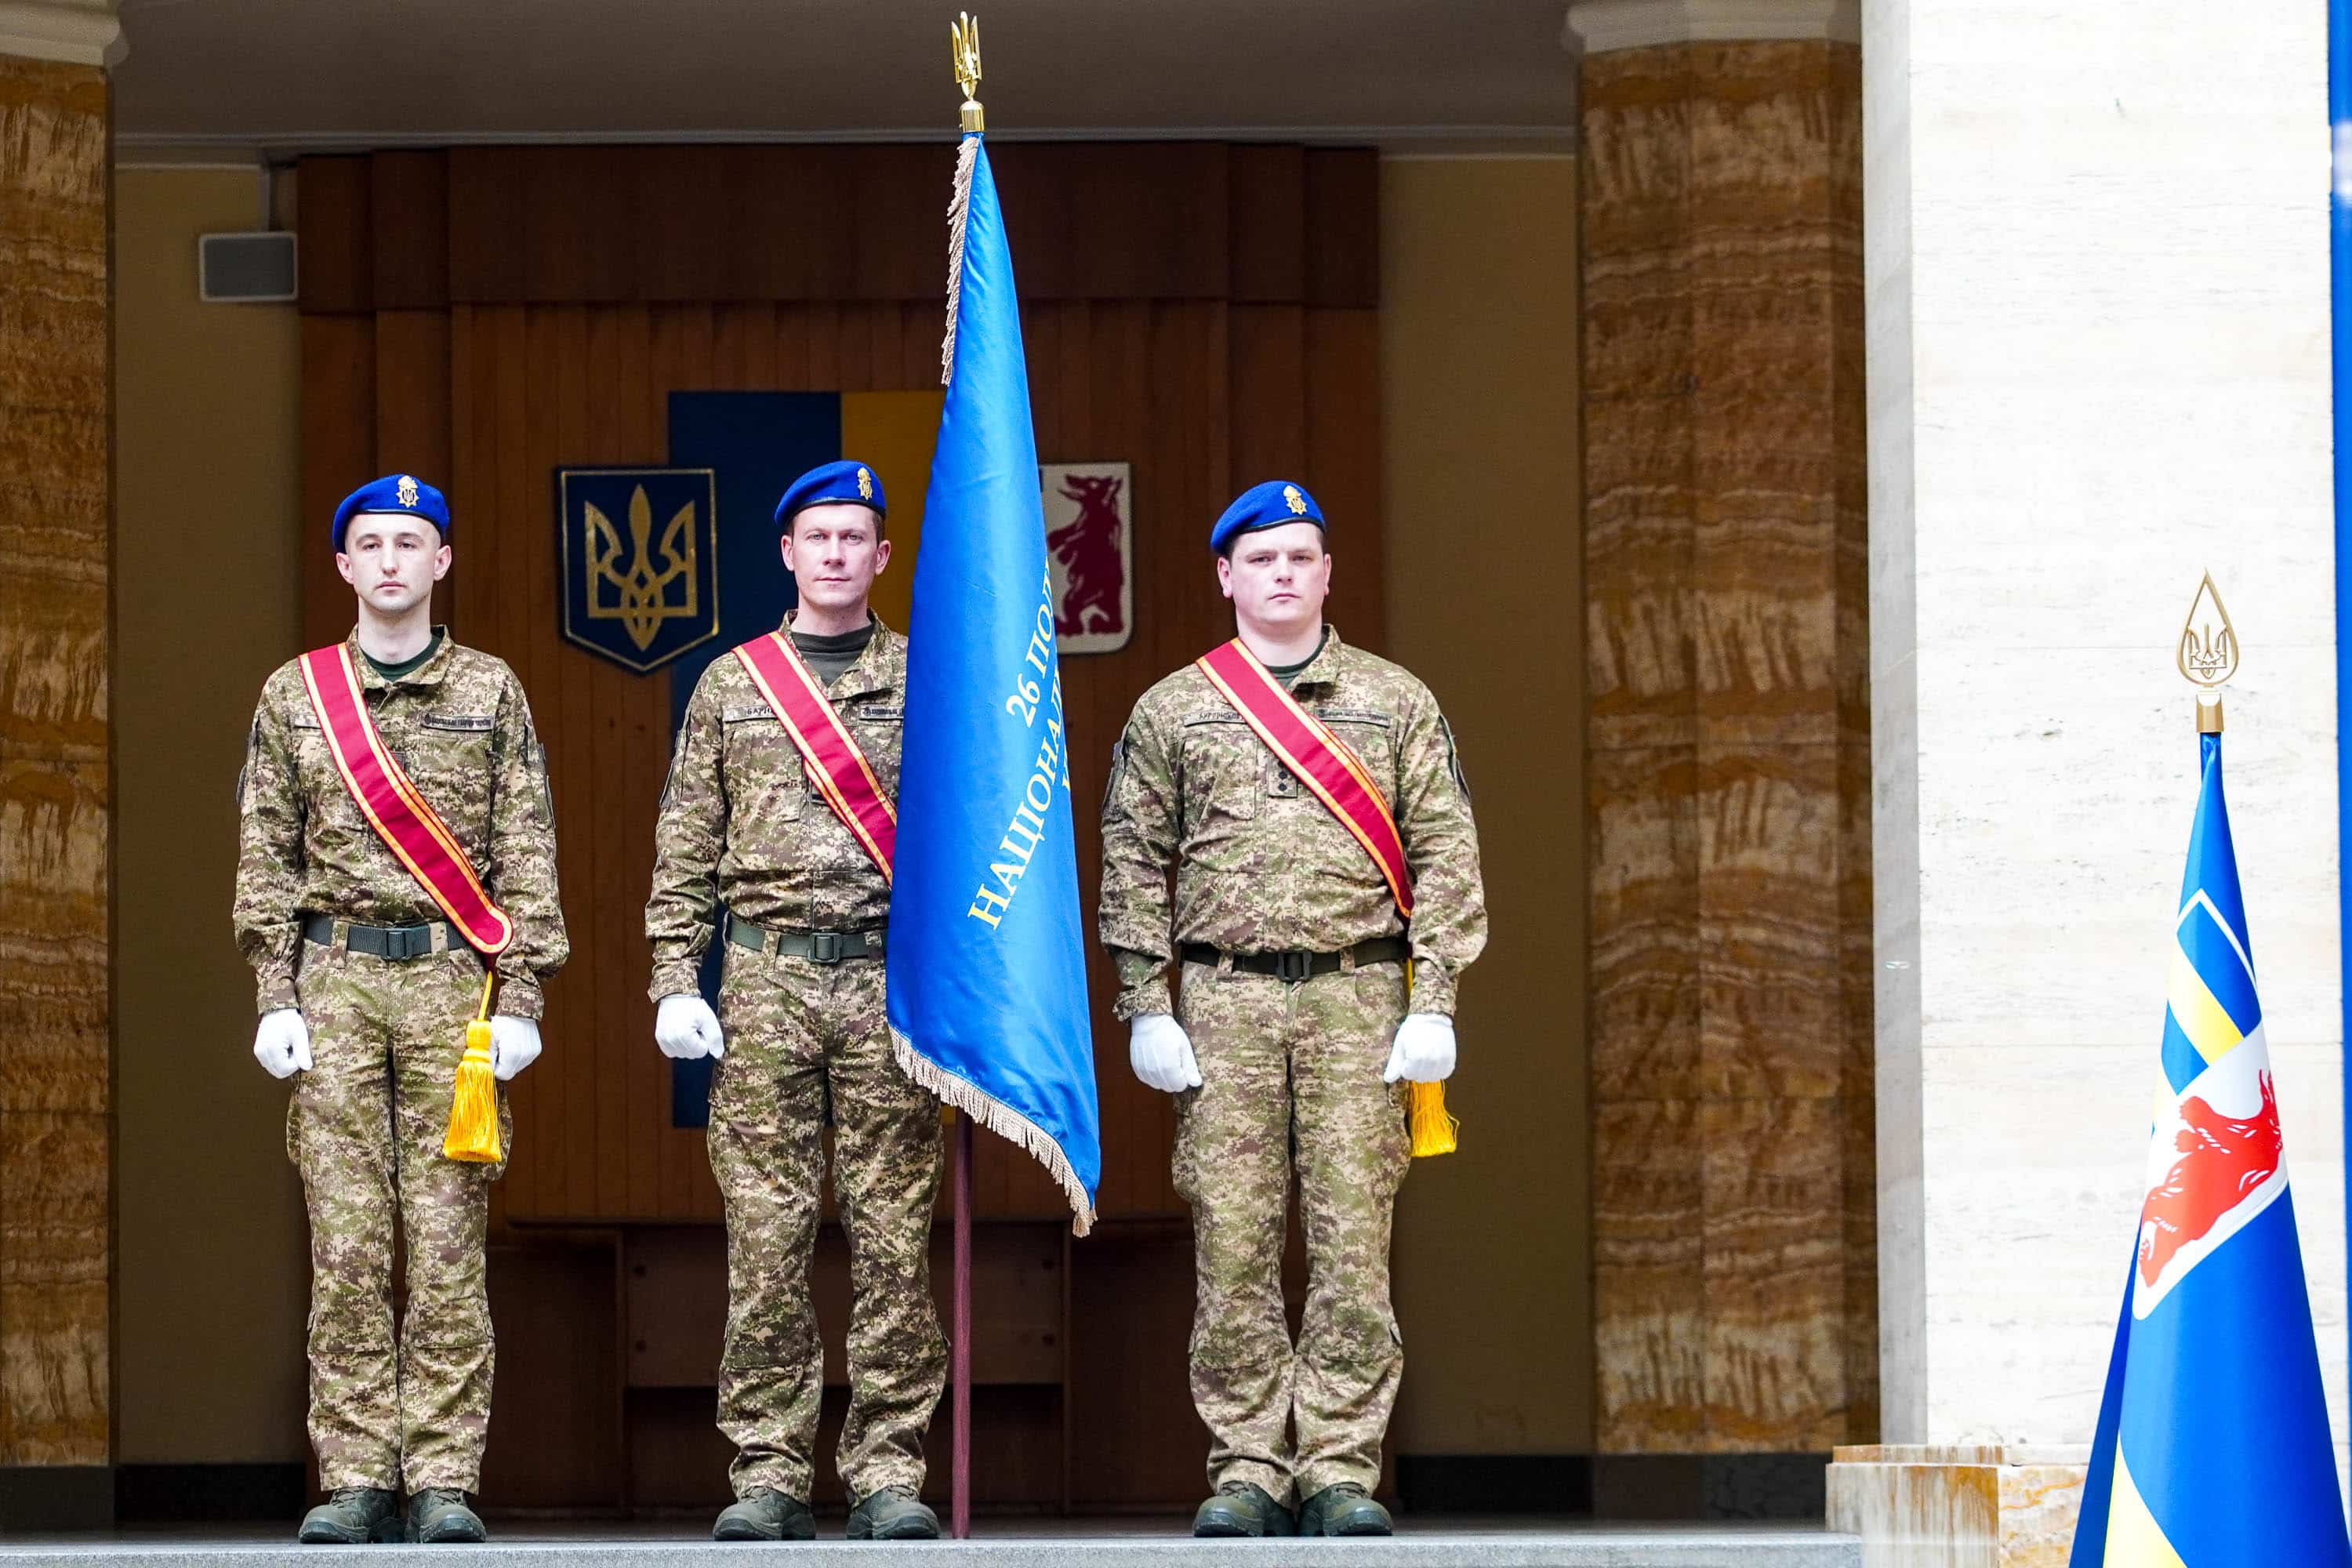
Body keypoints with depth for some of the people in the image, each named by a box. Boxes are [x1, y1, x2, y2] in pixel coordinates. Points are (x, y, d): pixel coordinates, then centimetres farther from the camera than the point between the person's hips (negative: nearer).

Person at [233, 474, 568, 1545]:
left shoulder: (490, 694, 7)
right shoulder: (294, 696, 11)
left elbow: (526, 856, 5)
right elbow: (266, 859, 9)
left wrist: (520, 1001, -3)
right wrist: (276, 999, 0)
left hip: (454, 983, -1)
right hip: (336, 983, 1)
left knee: (448, 1245, -4)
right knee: (345, 1245, -2)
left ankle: (444, 1483, -2)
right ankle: (357, 1480, 1)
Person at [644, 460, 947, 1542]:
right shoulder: (731, 686, 11)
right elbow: (687, 849, 10)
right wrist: (675, 983, 0)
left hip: (893, 978, 0)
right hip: (766, 980, 0)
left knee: (894, 1239, -1)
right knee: (766, 1239, -2)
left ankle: (887, 1473, 3)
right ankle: (768, 1474, 2)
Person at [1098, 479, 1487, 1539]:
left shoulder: (1397, 704, 10)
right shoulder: (1171, 712, 11)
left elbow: (1444, 855, 7)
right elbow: (1133, 865, 10)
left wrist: (1433, 1005, -2)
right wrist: (1145, 1011, 1)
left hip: (1356, 996, 0)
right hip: (1223, 1001, 0)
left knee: (1353, 1242, -4)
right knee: (1233, 1245, -2)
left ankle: (1341, 1470, 0)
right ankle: (1248, 1469, 4)